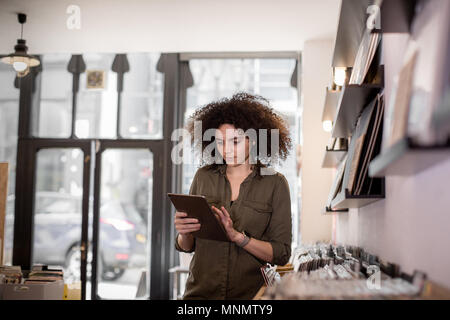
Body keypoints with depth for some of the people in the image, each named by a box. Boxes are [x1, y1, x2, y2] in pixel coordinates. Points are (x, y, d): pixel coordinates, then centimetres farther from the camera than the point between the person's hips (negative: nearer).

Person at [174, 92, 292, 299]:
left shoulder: (275, 184, 2)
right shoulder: (203, 177, 9)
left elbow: (281, 255, -2)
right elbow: (186, 247, 14)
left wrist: (237, 236, -13)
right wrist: (184, 233, -7)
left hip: (249, 294, -2)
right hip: (200, 291, 2)